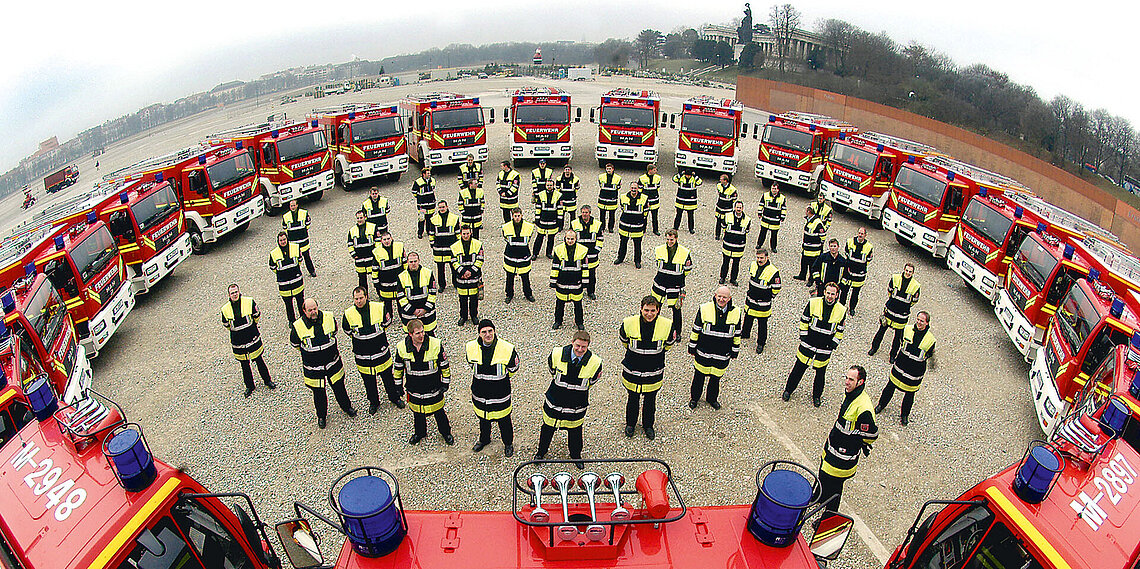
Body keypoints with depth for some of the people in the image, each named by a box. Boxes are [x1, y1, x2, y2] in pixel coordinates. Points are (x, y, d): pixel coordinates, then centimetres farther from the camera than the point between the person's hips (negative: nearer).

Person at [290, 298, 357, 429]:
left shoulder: (329, 318, -12)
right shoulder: (298, 327, -18)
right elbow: (294, 343, 2)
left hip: (333, 363, 2)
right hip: (313, 368, -1)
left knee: (339, 387, 17)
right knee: (318, 393, 13)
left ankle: (346, 407, 42)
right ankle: (321, 415, 37)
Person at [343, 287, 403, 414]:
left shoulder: (379, 308, -14)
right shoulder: (348, 314, -13)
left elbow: (386, 322, 6)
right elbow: (347, 330, 7)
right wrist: (359, 338, 5)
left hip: (381, 352, 0)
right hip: (362, 357, 0)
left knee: (388, 377, 16)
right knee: (369, 381, 14)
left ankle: (394, 397, 39)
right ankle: (373, 402, 37)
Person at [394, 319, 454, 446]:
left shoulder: (435, 345, -20)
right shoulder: (402, 347, -15)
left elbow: (444, 365, -6)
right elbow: (398, 367, 3)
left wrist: (446, 383, -2)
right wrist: (398, 384, 9)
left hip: (434, 389, -1)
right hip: (414, 390, 2)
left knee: (439, 412, 15)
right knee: (417, 413, 21)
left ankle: (446, 432, 39)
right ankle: (419, 432, 47)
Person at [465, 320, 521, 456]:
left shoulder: (507, 348, -21)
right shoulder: (472, 347, -12)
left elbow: (513, 368, 0)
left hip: (500, 395, -3)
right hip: (479, 393, 3)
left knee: (504, 421, 14)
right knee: (483, 419, 25)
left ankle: (508, 443, 40)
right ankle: (484, 439, 53)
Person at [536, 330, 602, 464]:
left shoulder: (595, 362, -22)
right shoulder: (557, 354, -22)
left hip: (577, 406, 0)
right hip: (554, 401, 0)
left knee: (575, 432, 21)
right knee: (547, 428, 21)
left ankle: (576, 456, 48)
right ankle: (541, 452, 48)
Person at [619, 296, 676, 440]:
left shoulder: (667, 325, -18)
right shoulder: (629, 323, -20)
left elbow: (669, 343, 6)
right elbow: (624, 340, 5)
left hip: (654, 373, 1)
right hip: (632, 372, 0)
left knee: (650, 401, 19)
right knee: (632, 400, 19)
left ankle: (648, 425, 43)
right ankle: (630, 423, 44)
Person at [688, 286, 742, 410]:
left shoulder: (736, 313, -6)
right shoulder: (704, 309, -12)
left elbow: (737, 335, 7)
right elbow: (696, 330, -3)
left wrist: (735, 352, 10)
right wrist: (692, 348, 1)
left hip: (722, 356, 1)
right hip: (703, 353, -1)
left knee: (716, 378, 15)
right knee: (699, 376, 14)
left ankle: (712, 398, 40)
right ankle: (694, 397, 37)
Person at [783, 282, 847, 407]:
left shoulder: (841, 311, -6)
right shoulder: (813, 303, -10)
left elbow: (839, 331, 5)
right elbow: (804, 321, 1)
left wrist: (833, 344, -1)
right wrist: (803, 337, -2)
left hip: (825, 349, 1)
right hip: (807, 345, -1)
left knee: (820, 373, 12)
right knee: (799, 368, 10)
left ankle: (817, 396, 34)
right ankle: (788, 389, 30)